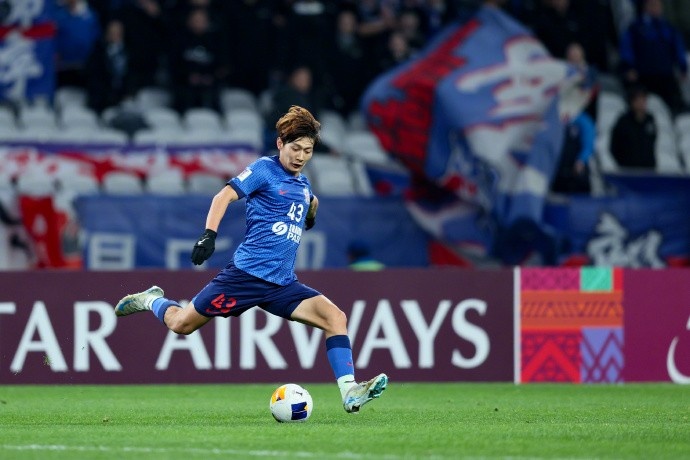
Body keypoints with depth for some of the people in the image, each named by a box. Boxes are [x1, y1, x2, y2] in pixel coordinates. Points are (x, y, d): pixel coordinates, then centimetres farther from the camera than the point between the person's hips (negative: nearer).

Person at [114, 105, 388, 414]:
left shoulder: (303, 185, 17)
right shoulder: (265, 169, -3)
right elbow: (225, 195, -13)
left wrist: (312, 210, 17)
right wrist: (209, 234, -25)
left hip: (282, 284, 5)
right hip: (247, 273, -5)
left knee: (335, 317, -15)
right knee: (181, 325, 1)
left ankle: (350, 393, -21)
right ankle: (151, 300, 35)